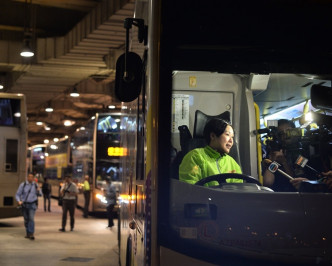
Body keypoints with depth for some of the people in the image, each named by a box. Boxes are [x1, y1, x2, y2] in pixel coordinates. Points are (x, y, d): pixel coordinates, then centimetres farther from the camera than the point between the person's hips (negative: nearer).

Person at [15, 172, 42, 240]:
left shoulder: (35, 185, 1)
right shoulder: (22, 185, -4)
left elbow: (40, 194, 10)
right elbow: (17, 195, -1)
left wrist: (38, 191, -14)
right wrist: (19, 201, -20)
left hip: (32, 205, -1)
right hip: (24, 205, 1)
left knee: (31, 218, -17)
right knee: (26, 220, 9)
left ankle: (31, 234, -20)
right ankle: (28, 233, 26)